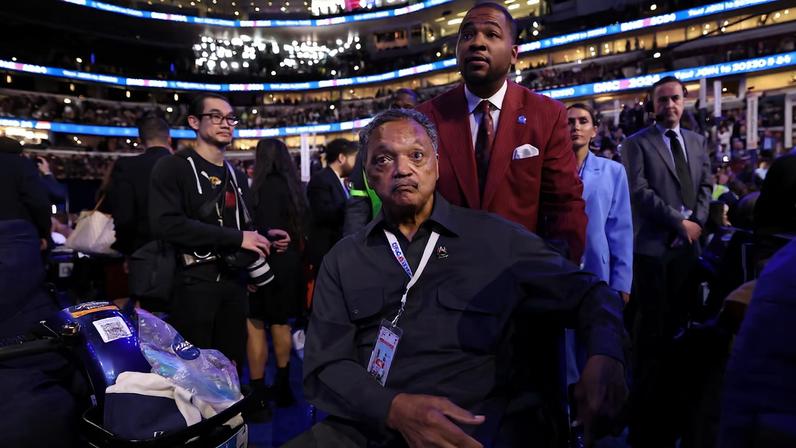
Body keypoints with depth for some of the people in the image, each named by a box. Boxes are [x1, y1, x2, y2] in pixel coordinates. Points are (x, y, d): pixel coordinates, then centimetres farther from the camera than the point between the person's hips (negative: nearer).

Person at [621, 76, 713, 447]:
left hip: (689, 246, 5)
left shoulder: (697, 141, 16)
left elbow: (706, 185, 13)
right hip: (654, 246, -5)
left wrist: (698, 221, -5)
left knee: (680, 326, 12)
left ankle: (673, 405, 26)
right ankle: (645, 413, 14)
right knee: (651, 330, 0)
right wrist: (679, 222, -13)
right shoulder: (636, 143, -2)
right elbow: (640, 192, -11)